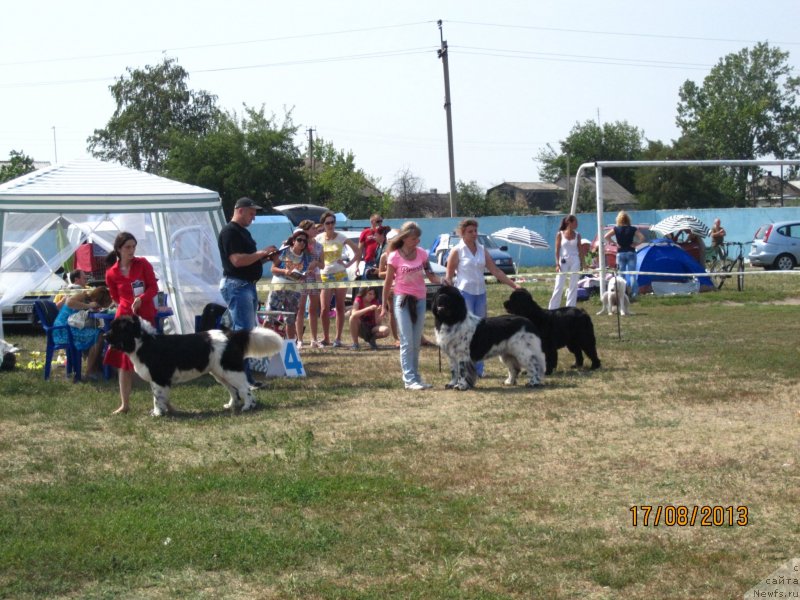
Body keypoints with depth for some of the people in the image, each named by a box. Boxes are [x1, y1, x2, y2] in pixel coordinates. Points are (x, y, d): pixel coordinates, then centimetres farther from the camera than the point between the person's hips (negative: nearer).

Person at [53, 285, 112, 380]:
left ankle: (96, 367, 11)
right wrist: (89, 306, -27)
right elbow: (69, 302, -32)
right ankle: (89, 371, -14)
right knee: (98, 336, -18)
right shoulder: (83, 296, -14)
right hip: (64, 330, -10)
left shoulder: (88, 297, 11)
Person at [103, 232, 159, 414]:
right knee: (124, 362, 4)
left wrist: (140, 299, -21)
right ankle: (125, 404, 11)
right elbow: (116, 297, 11)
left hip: (145, 317, -1)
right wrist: (128, 306, 0)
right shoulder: (111, 273, -1)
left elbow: (154, 287, -6)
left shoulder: (143, 264, -3)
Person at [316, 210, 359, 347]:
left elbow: (357, 251, 5)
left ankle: (338, 338, 6)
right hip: (325, 276, 1)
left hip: (340, 275, -1)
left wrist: (348, 264, -5)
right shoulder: (319, 239, 2)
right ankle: (326, 338, 6)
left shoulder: (341, 238, -1)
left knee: (340, 307, 2)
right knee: (325, 309, -5)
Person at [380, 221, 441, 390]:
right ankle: (409, 379, -7)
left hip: (419, 300, 4)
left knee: (416, 343, 10)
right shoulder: (394, 257, -8)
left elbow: (430, 275, 2)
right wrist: (384, 305, -1)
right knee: (407, 342, -7)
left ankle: (414, 376, 17)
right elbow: (388, 282, -2)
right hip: (403, 300, -4)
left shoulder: (421, 253, 2)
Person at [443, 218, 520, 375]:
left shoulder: (482, 250, 10)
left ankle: (478, 369, 11)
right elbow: (449, 277, -2)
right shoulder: (457, 251, -3)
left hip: (480, 293, 5)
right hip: (464, 293, -5)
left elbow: (496, 271, 10)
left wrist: (513, 285, 3)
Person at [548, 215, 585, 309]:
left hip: (574, 261, 3)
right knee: (559, 286, -4)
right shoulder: (560, 234, -2)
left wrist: (581, 264, 5)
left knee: (573, 286, 2)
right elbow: (557, 250, -2)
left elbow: (580, 250, 9)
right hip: (563, 261, -3)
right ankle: (552, 309, 2)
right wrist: (557, 264, -9)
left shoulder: (577, 235, 6)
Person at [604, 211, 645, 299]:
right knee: (632, 274, 1)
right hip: (631, 252, 0)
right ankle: (634, 292, -10)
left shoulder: (616, 229, -2)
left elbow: (606, 236, -11)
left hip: (620, 253, 0)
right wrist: (635, 244, -2)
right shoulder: (633, 229, -1)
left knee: (621, 274, 6)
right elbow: (642, 237, -10)